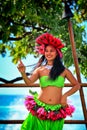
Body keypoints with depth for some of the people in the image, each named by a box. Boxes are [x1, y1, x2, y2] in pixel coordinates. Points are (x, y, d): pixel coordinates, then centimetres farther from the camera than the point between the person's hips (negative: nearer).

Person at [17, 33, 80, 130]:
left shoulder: (63, 70, 1)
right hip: (39, 110, 0)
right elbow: (29, 82, -13)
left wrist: (65, 95, -5)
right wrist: (23, 73, -31)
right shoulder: (40, 69, 2)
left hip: (57, 112, 0)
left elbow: (77, 85, 8)